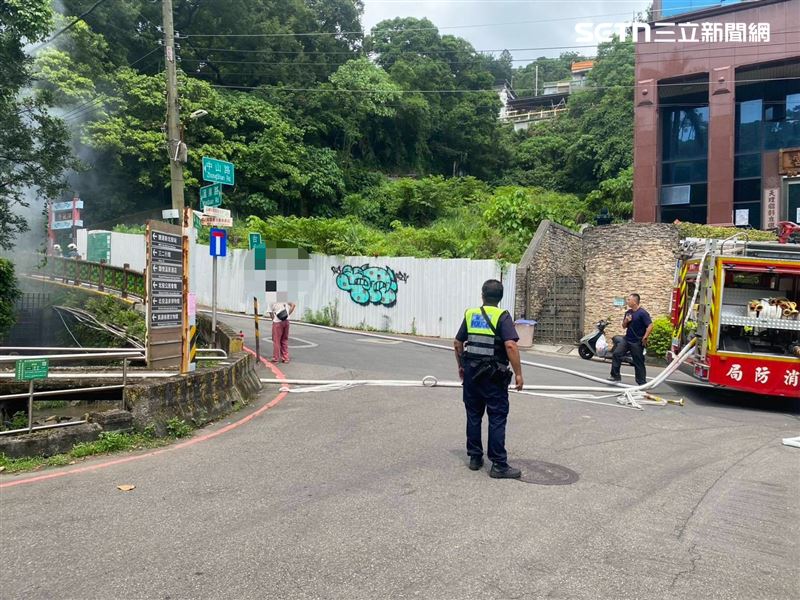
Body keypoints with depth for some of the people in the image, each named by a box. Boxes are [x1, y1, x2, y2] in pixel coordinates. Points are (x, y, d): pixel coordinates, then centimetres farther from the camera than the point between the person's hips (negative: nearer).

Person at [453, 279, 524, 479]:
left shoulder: (470, 314, 7)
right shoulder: (502, 316, -9)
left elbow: (458, 343, 12)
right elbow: (511, 346, -20)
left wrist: (461, 366, 25)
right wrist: (518, 373, -15)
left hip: (471, 373, 5)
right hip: (493, 375, -5)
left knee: (473, 416, 14)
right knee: (497, 418, 1)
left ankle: (475, 457, 21)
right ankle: (499, 465, 3)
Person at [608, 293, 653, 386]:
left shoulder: (643, 313, -15)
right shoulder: (628, 312, 8)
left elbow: (650, 326, -21)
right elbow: (624, 326, 15)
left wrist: (645, 338, -22)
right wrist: (626, 321, -7)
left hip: (637, 342, -7)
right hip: (626, 339, 7)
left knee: (638, 363, 1)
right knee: (616, 354, -3)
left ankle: (642, 383, 12)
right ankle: (615, 375, 5)